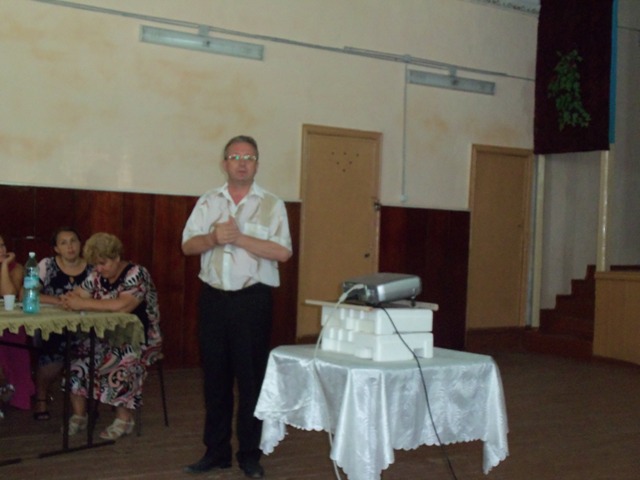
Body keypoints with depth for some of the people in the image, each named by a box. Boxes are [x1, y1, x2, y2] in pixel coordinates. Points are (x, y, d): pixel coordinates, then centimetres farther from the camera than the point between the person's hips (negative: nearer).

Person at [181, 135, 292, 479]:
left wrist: (240, 238, -15)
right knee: (215, 376, 9)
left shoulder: (271, 205, 0)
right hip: (213, 298, 3)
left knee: (251, 378, 2)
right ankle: (216, 451, 19)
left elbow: (282, 252, -10)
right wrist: (213, 237, -15)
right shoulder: (208, 202, 10)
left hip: (252, 299, -3)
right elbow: (188, 245, 5)